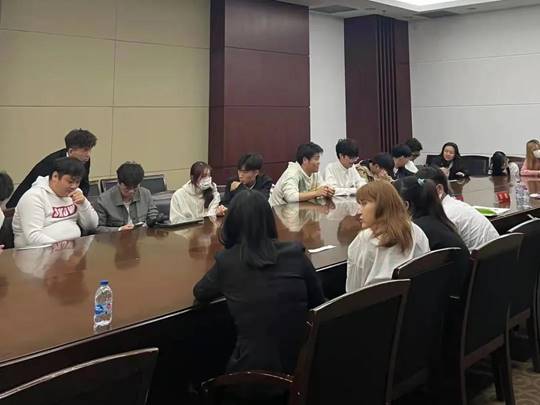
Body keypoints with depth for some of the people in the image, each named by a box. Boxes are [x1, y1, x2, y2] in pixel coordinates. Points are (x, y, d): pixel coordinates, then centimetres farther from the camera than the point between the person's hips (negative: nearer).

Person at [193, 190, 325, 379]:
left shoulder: (226, 261, -9)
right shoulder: (295, 254, -7)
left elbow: (199, 293, 12)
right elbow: (318, 302, 7)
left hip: (254, 370, -2)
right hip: (303, 364, 2)